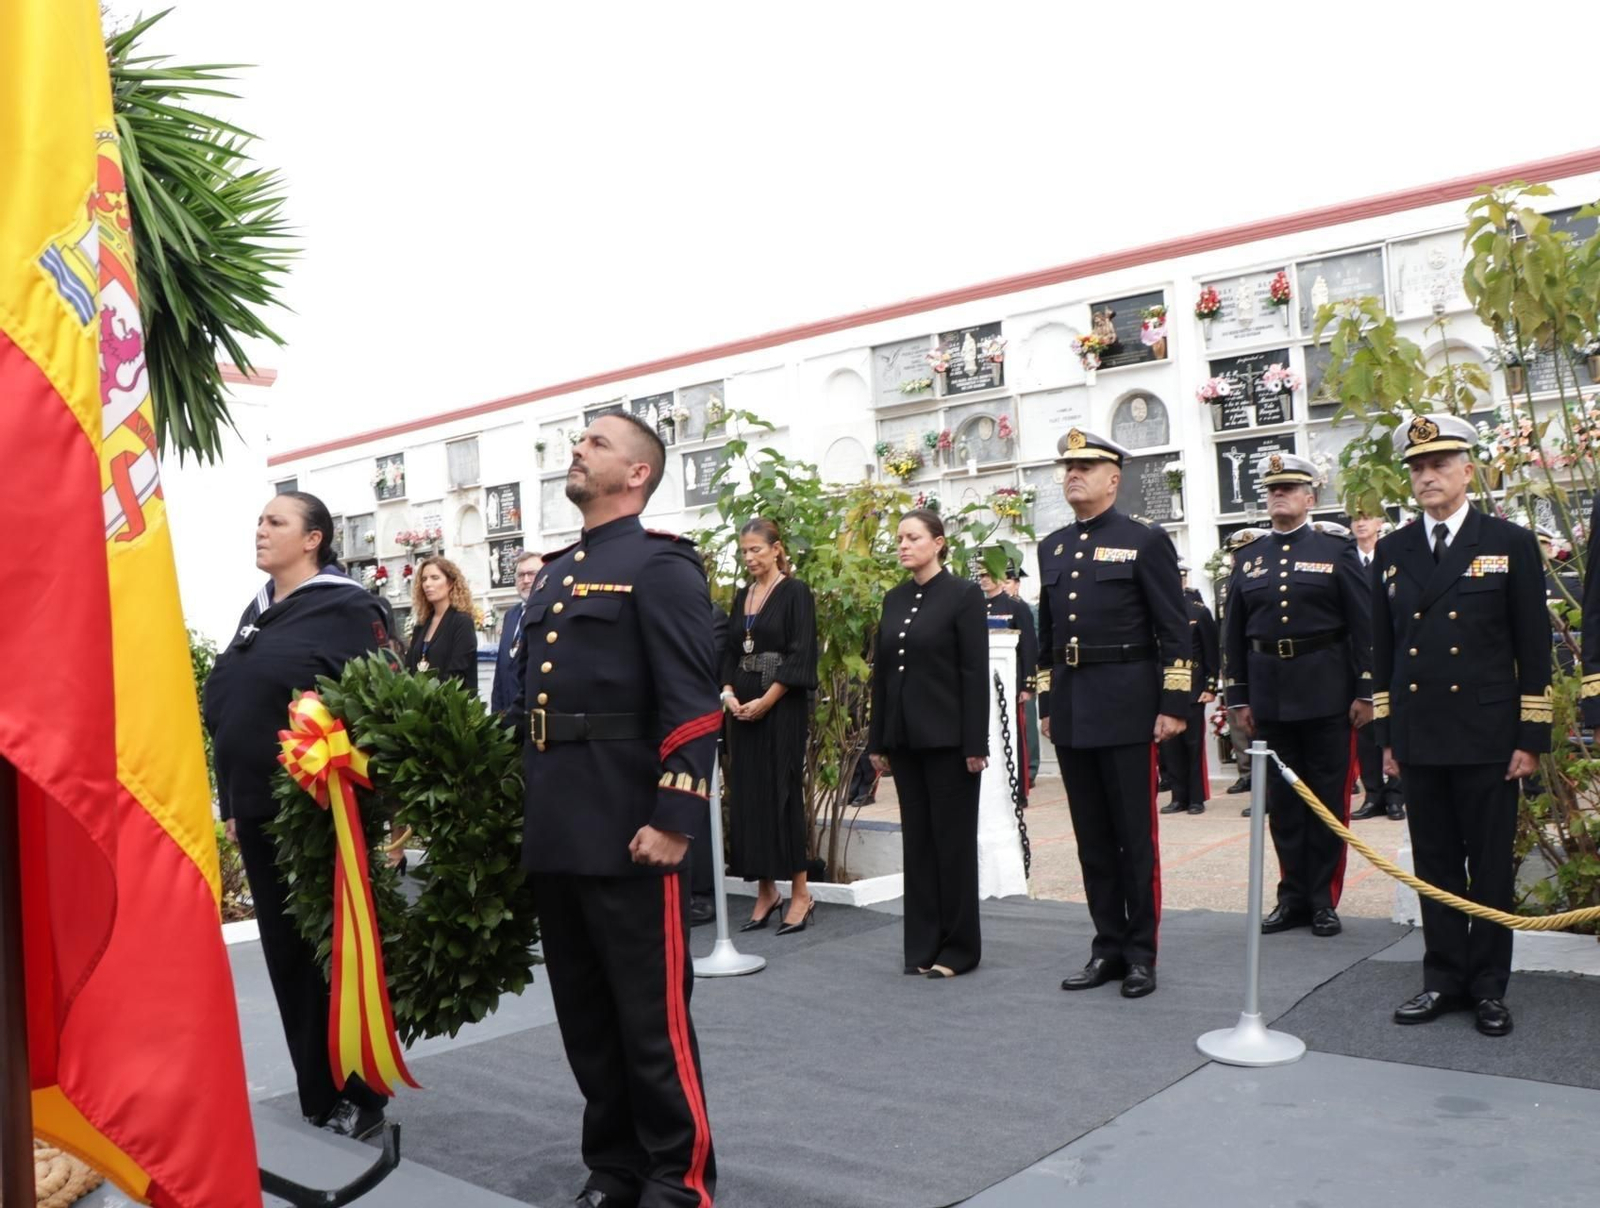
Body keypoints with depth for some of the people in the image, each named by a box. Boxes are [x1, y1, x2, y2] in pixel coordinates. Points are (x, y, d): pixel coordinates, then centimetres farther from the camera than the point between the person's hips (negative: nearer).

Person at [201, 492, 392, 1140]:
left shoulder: (348, 607, -10)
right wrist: (232, 804, 15)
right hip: (260, 814, 8)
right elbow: (229, 712, 18)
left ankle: (356, 1100, 17)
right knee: (286, 958, 13)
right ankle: (315, 1098, 26)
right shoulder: (257, 613, 13)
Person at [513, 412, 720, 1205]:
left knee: (652, 1013, 2)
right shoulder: (554, 572, 18)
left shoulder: (662, 564, -7)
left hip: (627, 831, -8)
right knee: (584, 1010, 16)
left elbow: (692, 704, -15)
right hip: (553, 831, 8)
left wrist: (673, 819, -21)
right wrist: (524, 808, 18)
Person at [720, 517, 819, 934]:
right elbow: (729, 650, 13)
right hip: (743, 707, 6)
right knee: (747, 795, 5)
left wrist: (766, 701, -15)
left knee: (782, 793, -5)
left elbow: (801, 653, -12)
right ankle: (765, 891, 14)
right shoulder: (741, 596, 14)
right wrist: (728, 692, -4)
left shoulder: (795, 592, -5)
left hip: (781, 707, -6)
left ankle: (800, 892, 5)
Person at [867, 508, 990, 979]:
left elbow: (975, 672, -10)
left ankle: (959, 947, 14)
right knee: (916, 838, 10)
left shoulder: (963, 594, -7)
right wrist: (877, 741, 10)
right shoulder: (894, 599, 11)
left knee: (953, 839, 3)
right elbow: (881, 670, 12)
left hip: (948, 737, -6)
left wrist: (975, 743, -14)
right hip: (904, 737, 6)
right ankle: (923, 944, 19)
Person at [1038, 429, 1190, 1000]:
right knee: (1092, 838, 11)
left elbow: (1174, 630, -6)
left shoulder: (1145, 540, -3)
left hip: (1126, 706, -5)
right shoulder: (1052, 547, 14)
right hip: (1072, 710, 5)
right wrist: (1047, 703, 16)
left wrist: (1174, 705, -11)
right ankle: (1108, 947, 21)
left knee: (1135, 836, 2)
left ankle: (1141, 954, 13)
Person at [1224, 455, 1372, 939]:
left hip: (1325, 691, -3)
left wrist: (1364, 691, -8)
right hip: (1269, 694, 3)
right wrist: (1238, 698, 6)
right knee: (1282, 799, 8)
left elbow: (1363, 624, -3)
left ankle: (1324, 900, 14)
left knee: (1328, 796, 4)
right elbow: (1235, 633, 10)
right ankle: (1293, 896, 18)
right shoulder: (1247, 557, 9)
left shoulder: (1336, 547, 1)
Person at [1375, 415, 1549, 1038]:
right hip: (1419, 739, 3)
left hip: (1487, 737, -3)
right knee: (1435, 864, 10)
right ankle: (1444, 979, 20)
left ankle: (1488, 986, 17)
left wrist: (1532, 737, -6)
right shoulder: (1391, 551, 9)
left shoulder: (1510, 543, 0)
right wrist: (1387, 734, 7)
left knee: (1492, 868, 5)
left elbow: (1534, 648, -1)